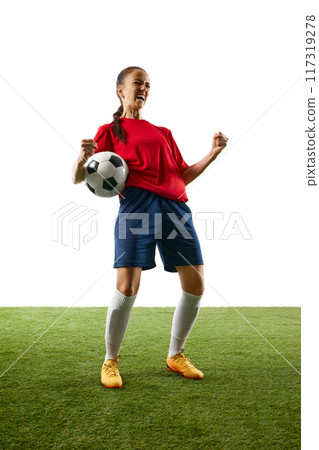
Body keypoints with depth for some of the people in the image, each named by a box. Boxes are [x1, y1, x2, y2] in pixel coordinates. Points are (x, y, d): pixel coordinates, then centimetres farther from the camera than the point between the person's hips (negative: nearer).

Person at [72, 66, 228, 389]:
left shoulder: (163, 133, 29)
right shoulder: (109, 131, 16)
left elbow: (184, 175, 26)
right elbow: (78, 179, 8)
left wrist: (214, 152, 16)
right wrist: (83, 159, -14)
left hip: (175, 205, 5)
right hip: (137, 203, -4)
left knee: (196, 285, 0)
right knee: (127, 287, -14)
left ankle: (175, 355, 21)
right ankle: (110, 361, 10)